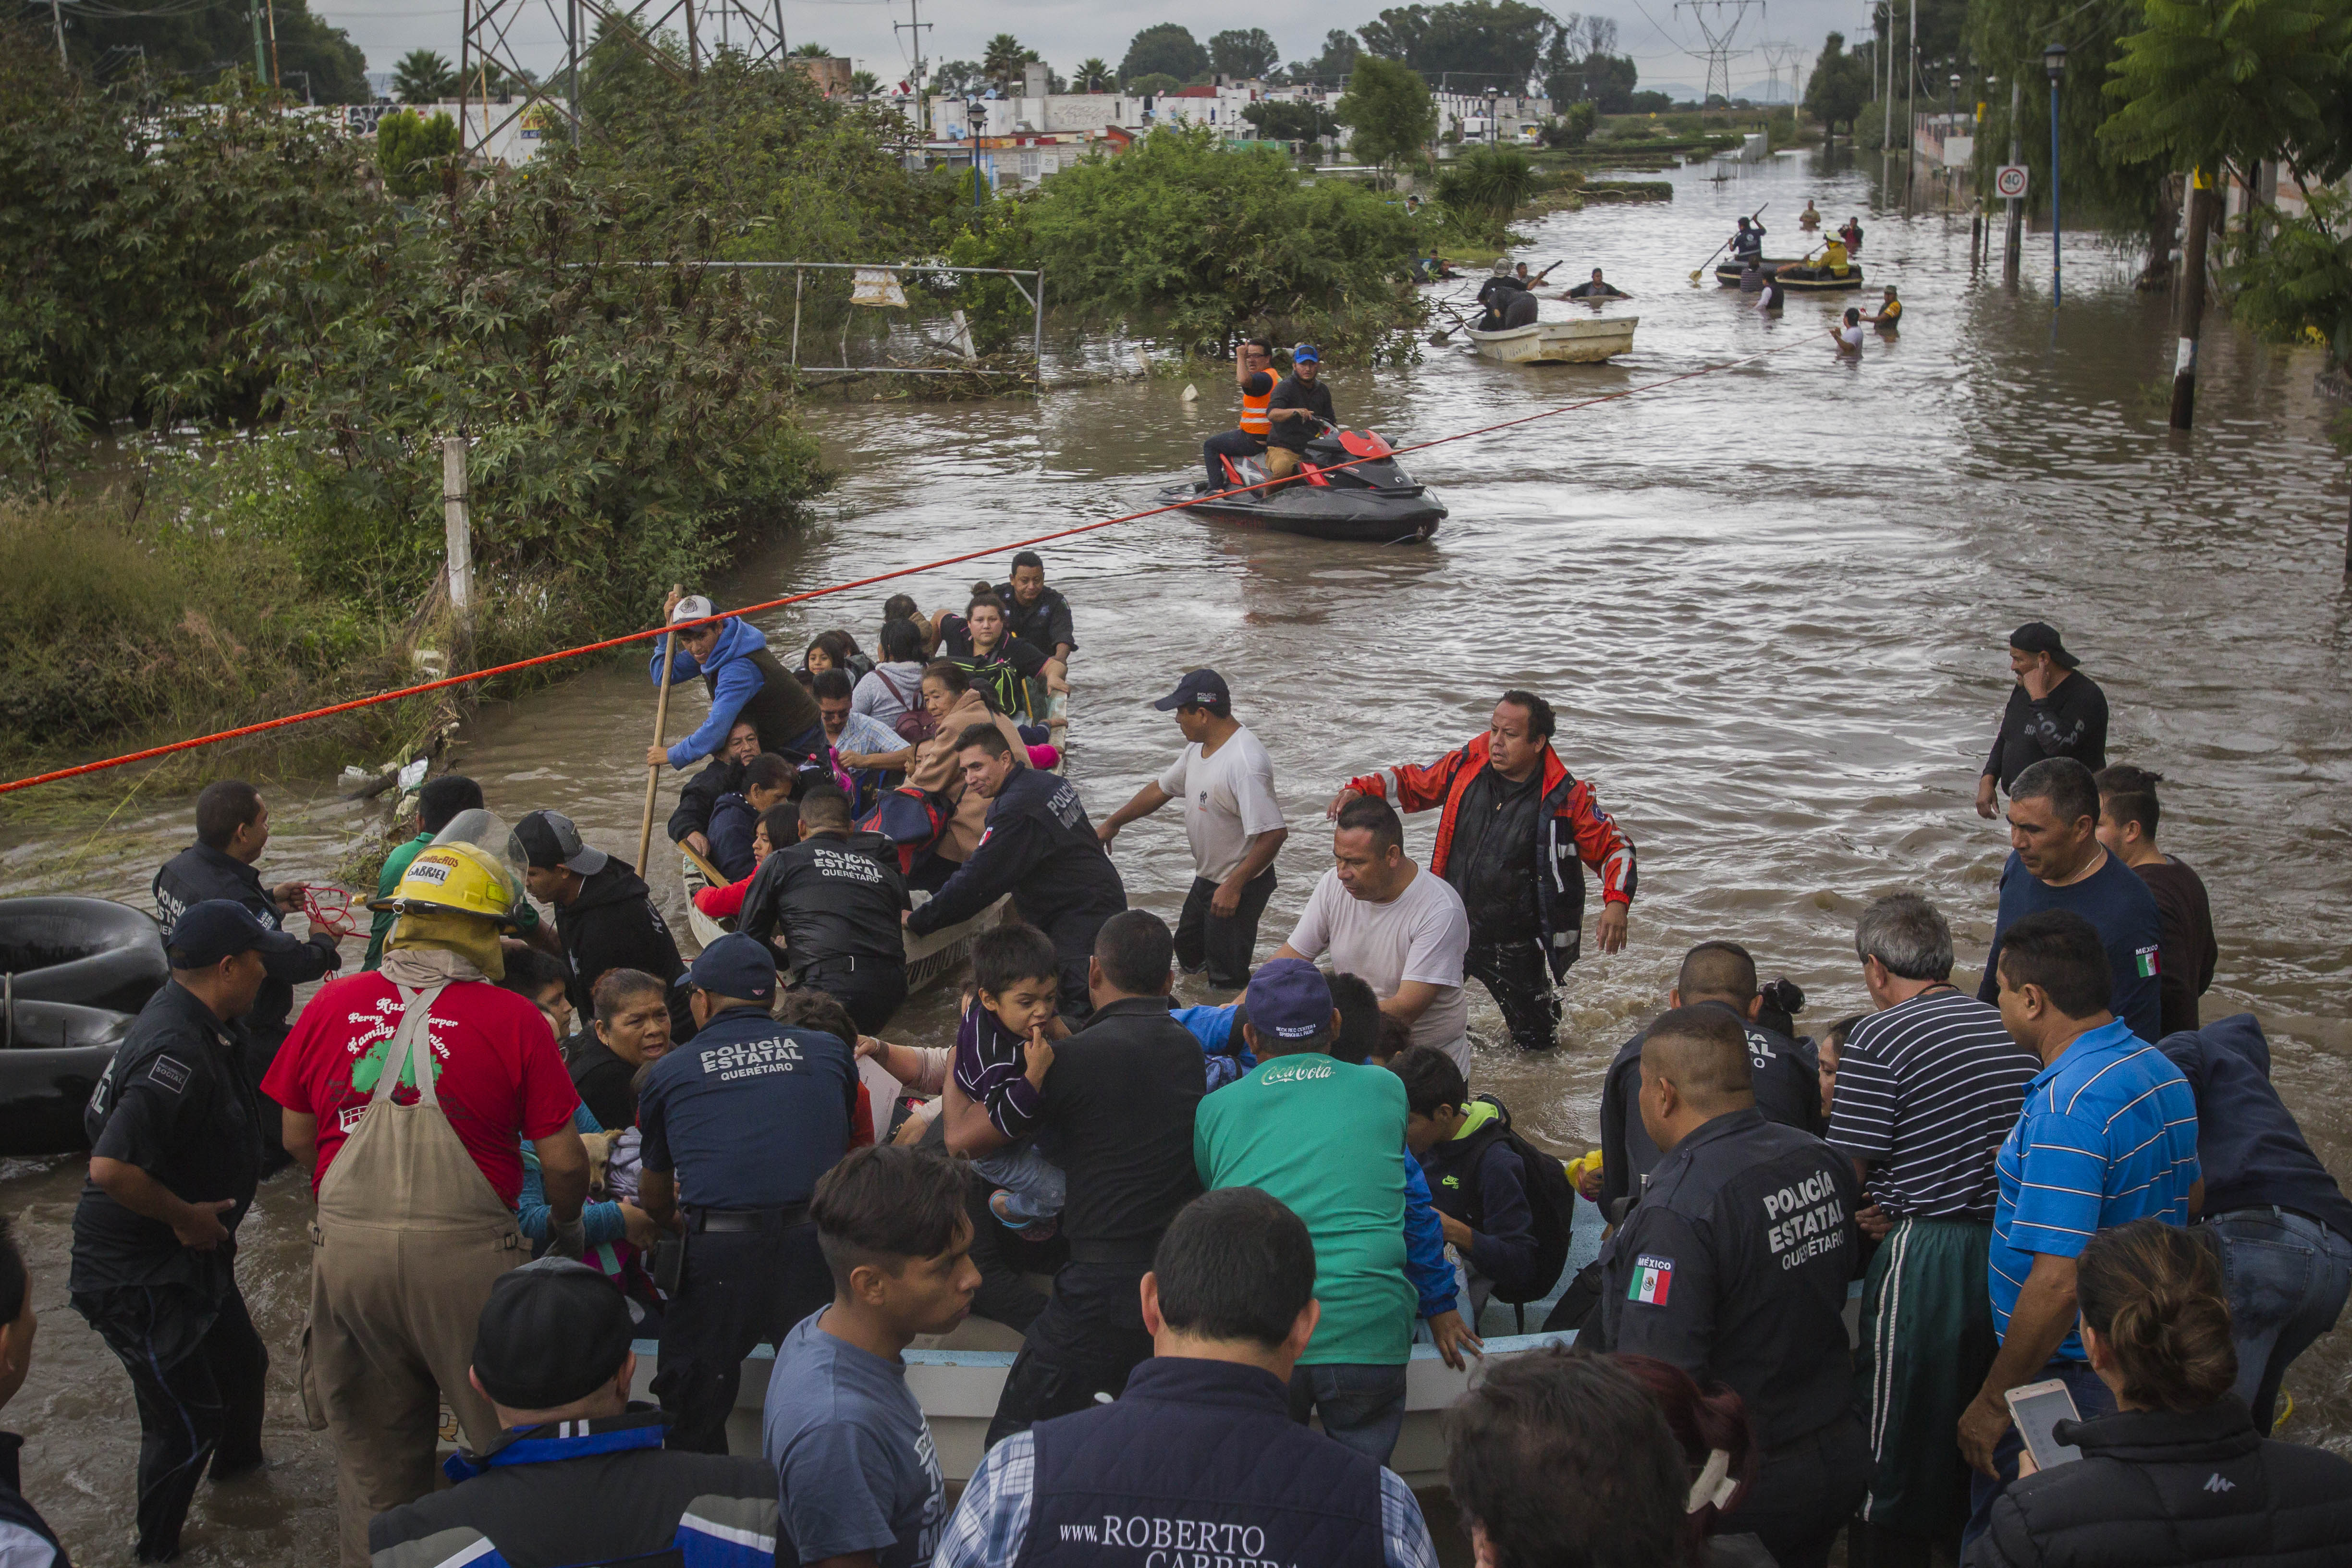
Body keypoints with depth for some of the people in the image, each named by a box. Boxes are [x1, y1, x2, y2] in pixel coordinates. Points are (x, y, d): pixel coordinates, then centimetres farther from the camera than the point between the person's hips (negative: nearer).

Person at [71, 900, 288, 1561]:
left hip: (188, 1252, 10)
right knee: (187, 1419, 1)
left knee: (242, 1361, 28)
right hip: (140, 1275, -10)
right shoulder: (177, 1053, -32)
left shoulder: (190, 1018, 1)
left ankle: (237, 1461, 54)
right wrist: (186, 1215, -24)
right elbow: (111, 1168, -38)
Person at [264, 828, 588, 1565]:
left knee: (372, 1457, 19)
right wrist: (568, 1227, 15)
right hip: (465, 1254, -4)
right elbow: (562, 1159, -5)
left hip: (347, 1248, 4)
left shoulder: (332, 1005, 2)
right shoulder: (513, 1020, -8)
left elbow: (297, 1138, 11)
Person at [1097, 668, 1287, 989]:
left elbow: (1274, 834, -34)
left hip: (1240, 886, -10)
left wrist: (1233, 886, -30)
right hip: (1206, 878, 10)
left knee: (1227, 978, -2)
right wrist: (1112, 823, 16)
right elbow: (1162, 789, 15)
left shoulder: (1246, 764, -31)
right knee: (1189, 953, 26)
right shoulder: (1198, 747, 0)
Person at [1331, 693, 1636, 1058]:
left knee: (1536, 1045, 11)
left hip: (1517, 946, -3)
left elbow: (1614, 847, -4)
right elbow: (1411, 783, 10)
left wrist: (1616, 903, -20)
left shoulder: (1567, 797, -14)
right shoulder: (1466, 766, -6)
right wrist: (1359, 790, -7)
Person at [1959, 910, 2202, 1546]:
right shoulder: (2164, 1071, 5)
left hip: (2070, 1372, -9)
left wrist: (1993, 1402, -20)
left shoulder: (2068, 1106, -26)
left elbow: (2057, 1283, -29)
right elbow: (2191, 1195, 23)